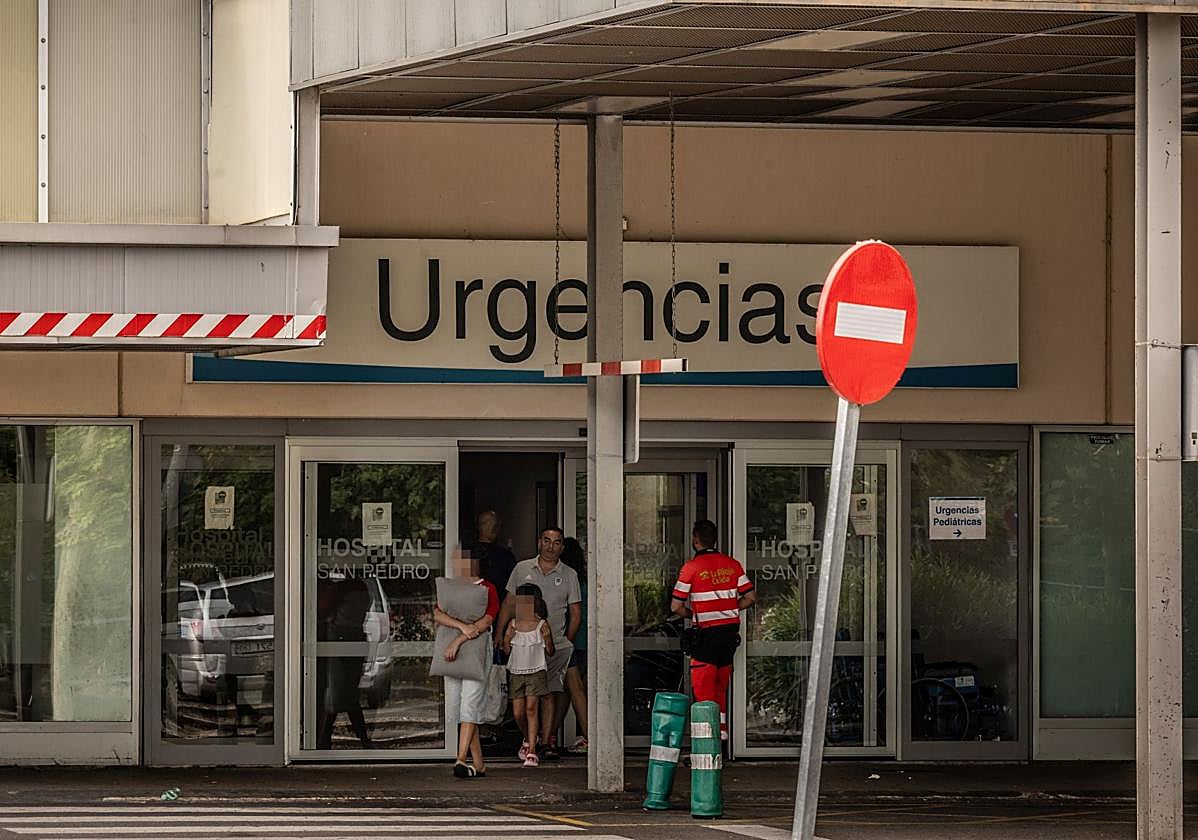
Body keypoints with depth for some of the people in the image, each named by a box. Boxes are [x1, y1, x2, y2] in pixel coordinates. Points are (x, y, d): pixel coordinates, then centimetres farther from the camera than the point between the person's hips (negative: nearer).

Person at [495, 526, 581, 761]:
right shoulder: (522, 569, 8)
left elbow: (575, 613, 10)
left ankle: (547, 741, -8)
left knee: (549, 693, -9)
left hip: (555, 645, -1)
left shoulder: (569, 575, 6)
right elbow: (508, 604, 13)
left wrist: (566, 642, 5)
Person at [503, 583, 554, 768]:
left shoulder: (542, 625, -4)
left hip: (536, 671, -4)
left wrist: (547, 638, -19)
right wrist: (507, 639, -9)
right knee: (518, 712, 4)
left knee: (531, 708, -13)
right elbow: (507, 651, 10)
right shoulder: (513, 624, 5)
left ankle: (532, 752, -14)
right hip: (516, 672, 4)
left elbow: (550, 653, -1)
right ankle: (528, 739, 34)